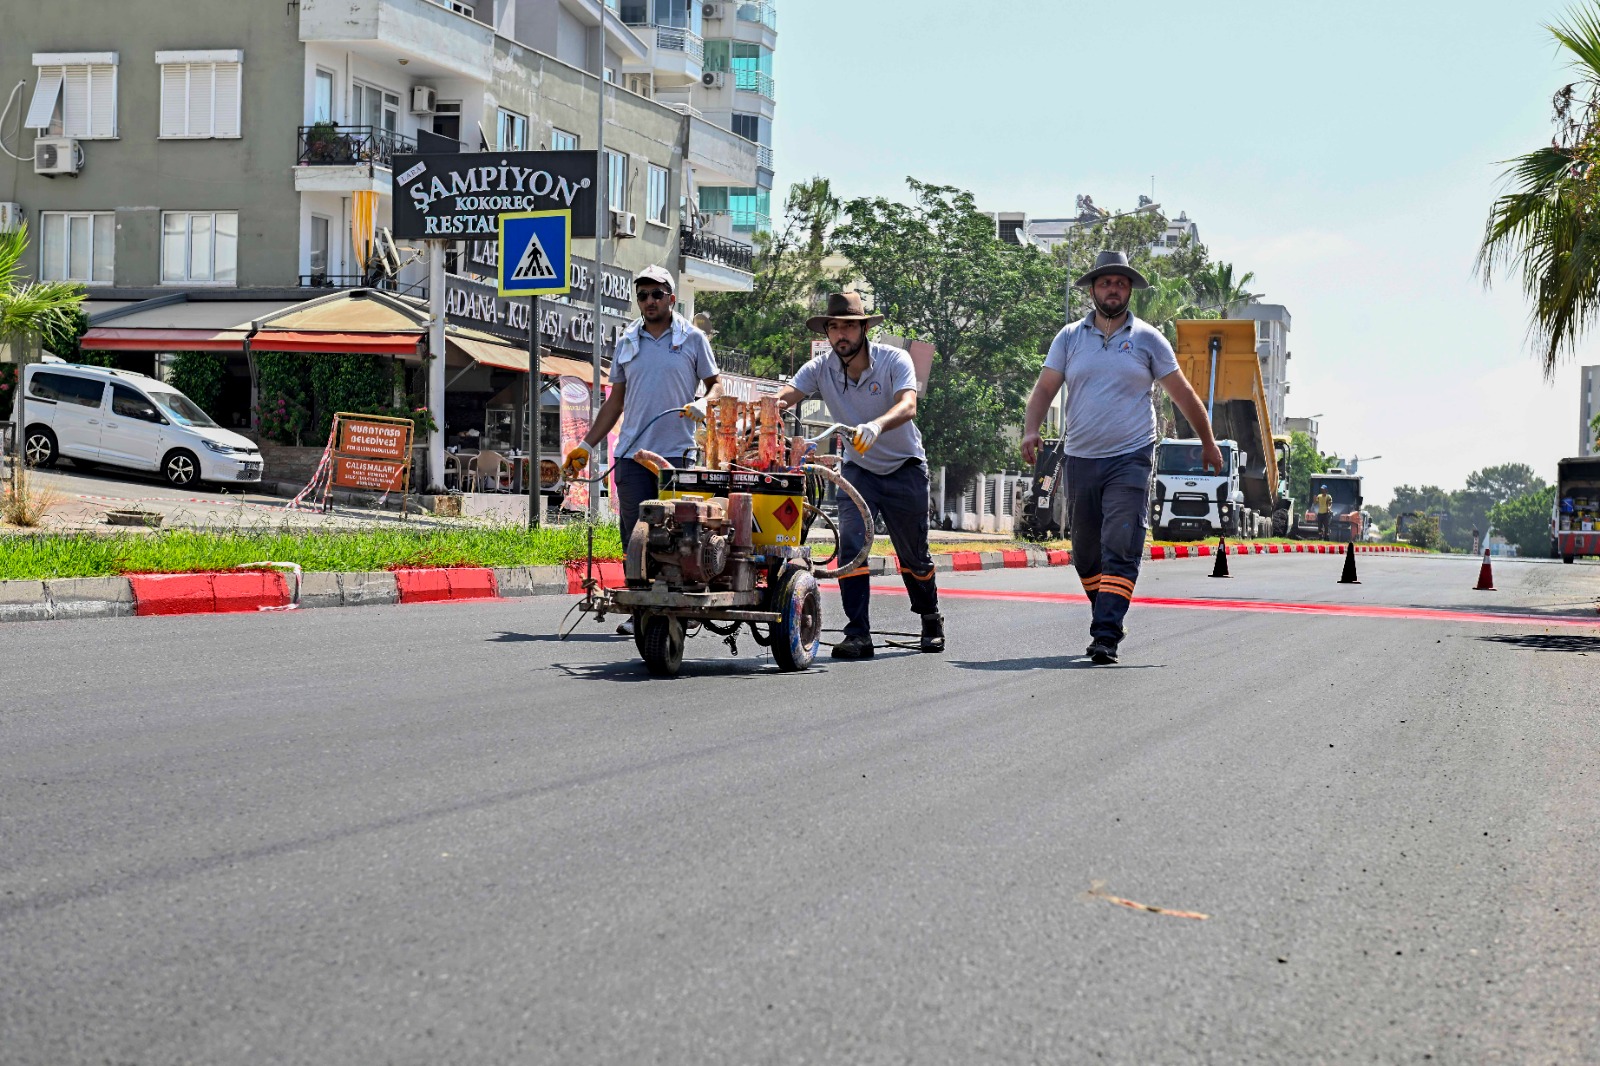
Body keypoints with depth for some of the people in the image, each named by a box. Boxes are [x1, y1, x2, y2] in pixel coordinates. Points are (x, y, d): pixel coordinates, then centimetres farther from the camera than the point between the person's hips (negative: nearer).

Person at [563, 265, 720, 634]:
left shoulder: (692, 338, 6)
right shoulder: (627, 342, 16)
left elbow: (716, 385, 9)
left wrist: (703, 402, -14)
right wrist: (586, 445, 16)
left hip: (676, 452, -3)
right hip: (632, 452, 3)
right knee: (635, 532, -1)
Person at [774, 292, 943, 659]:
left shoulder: (894, 360, -19)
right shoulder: (821, 368, -11)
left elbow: (907, 406, -36)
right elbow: (785, 396, -25)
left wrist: (876, 425, -57)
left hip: (905, 467, -2)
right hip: (857, 467, 2)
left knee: (914, 556, 8)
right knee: (851, 545, -17)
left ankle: (931, 620, 34)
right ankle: (858, 635, -13)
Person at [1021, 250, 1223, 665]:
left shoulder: (1147, 339, 4)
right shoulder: (1069, 337, 7)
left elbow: (1182, 393, 10)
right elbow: (1045, 387, 2)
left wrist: (1208, 442, 13)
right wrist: (1030, 429, -16)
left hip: (1131, 460, -3)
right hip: (1081, 459, 3)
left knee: (1120, 550, -13)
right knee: (1086, 553, 10)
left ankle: (1105, 636, -17)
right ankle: (1108, 620, 28)